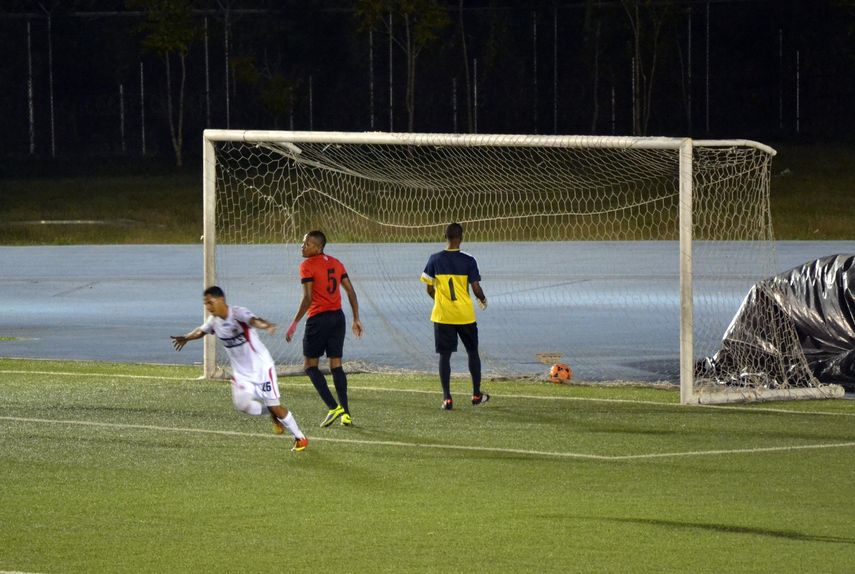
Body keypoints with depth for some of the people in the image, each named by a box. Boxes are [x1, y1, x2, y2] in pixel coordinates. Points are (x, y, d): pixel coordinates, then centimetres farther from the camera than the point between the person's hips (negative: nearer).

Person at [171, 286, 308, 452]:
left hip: (261, 367, -6)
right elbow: (202, 331, 23)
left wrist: (265, 325, -71)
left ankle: (300, 438, 14)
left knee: (274, 406, -6)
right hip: (241, 372, 6)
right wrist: (186, 338, 42)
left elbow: (253, 320, -47)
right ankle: (273, 414, 15)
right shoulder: (214, 321, -1)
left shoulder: (238, 314, -24)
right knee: (241, 404, -14)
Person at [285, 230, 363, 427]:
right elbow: (350, 291, 11)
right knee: (336, 365, 9)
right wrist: (356, 319, 16)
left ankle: (333, 407, -10)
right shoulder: (336, 263, 11)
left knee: (310, 365, 3)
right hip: (338, 316, 7)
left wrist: (294, 323, -11)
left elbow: (308, 298, -16)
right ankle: (345, 413, 2)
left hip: (318, 319, -7)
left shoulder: (307, 265, -9)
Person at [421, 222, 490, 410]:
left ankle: (447, 398, -4)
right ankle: (477, 394, 24)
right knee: (472, 352, 17)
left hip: (442, 316, 0)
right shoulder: (468, 261, -8)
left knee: (444, 355, 3)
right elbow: (476, 288, -9)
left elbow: (430, 290, 0)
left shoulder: (435, 260, -4)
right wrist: (483, 299, 14)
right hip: (465, 315, 0)